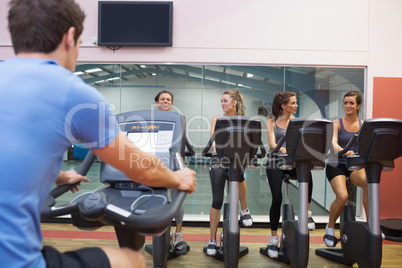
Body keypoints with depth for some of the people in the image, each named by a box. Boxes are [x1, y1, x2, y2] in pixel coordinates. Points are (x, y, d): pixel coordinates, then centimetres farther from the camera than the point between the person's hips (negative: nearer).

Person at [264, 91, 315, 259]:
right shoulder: (272, 121, 6)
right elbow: (272, 144, -8)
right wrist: (283, 149, -29)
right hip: (276, 162, -2)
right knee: (277, 199, -11)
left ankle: (307, 213, -14)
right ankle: (274, 238, 6)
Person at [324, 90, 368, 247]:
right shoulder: (337, 123, 1)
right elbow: (333, 142, -17)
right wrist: (343, 150, -39)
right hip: (336, 165, -2)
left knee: (369, 182, -32)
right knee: (342, 196, -25)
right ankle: (330, 228, 3)